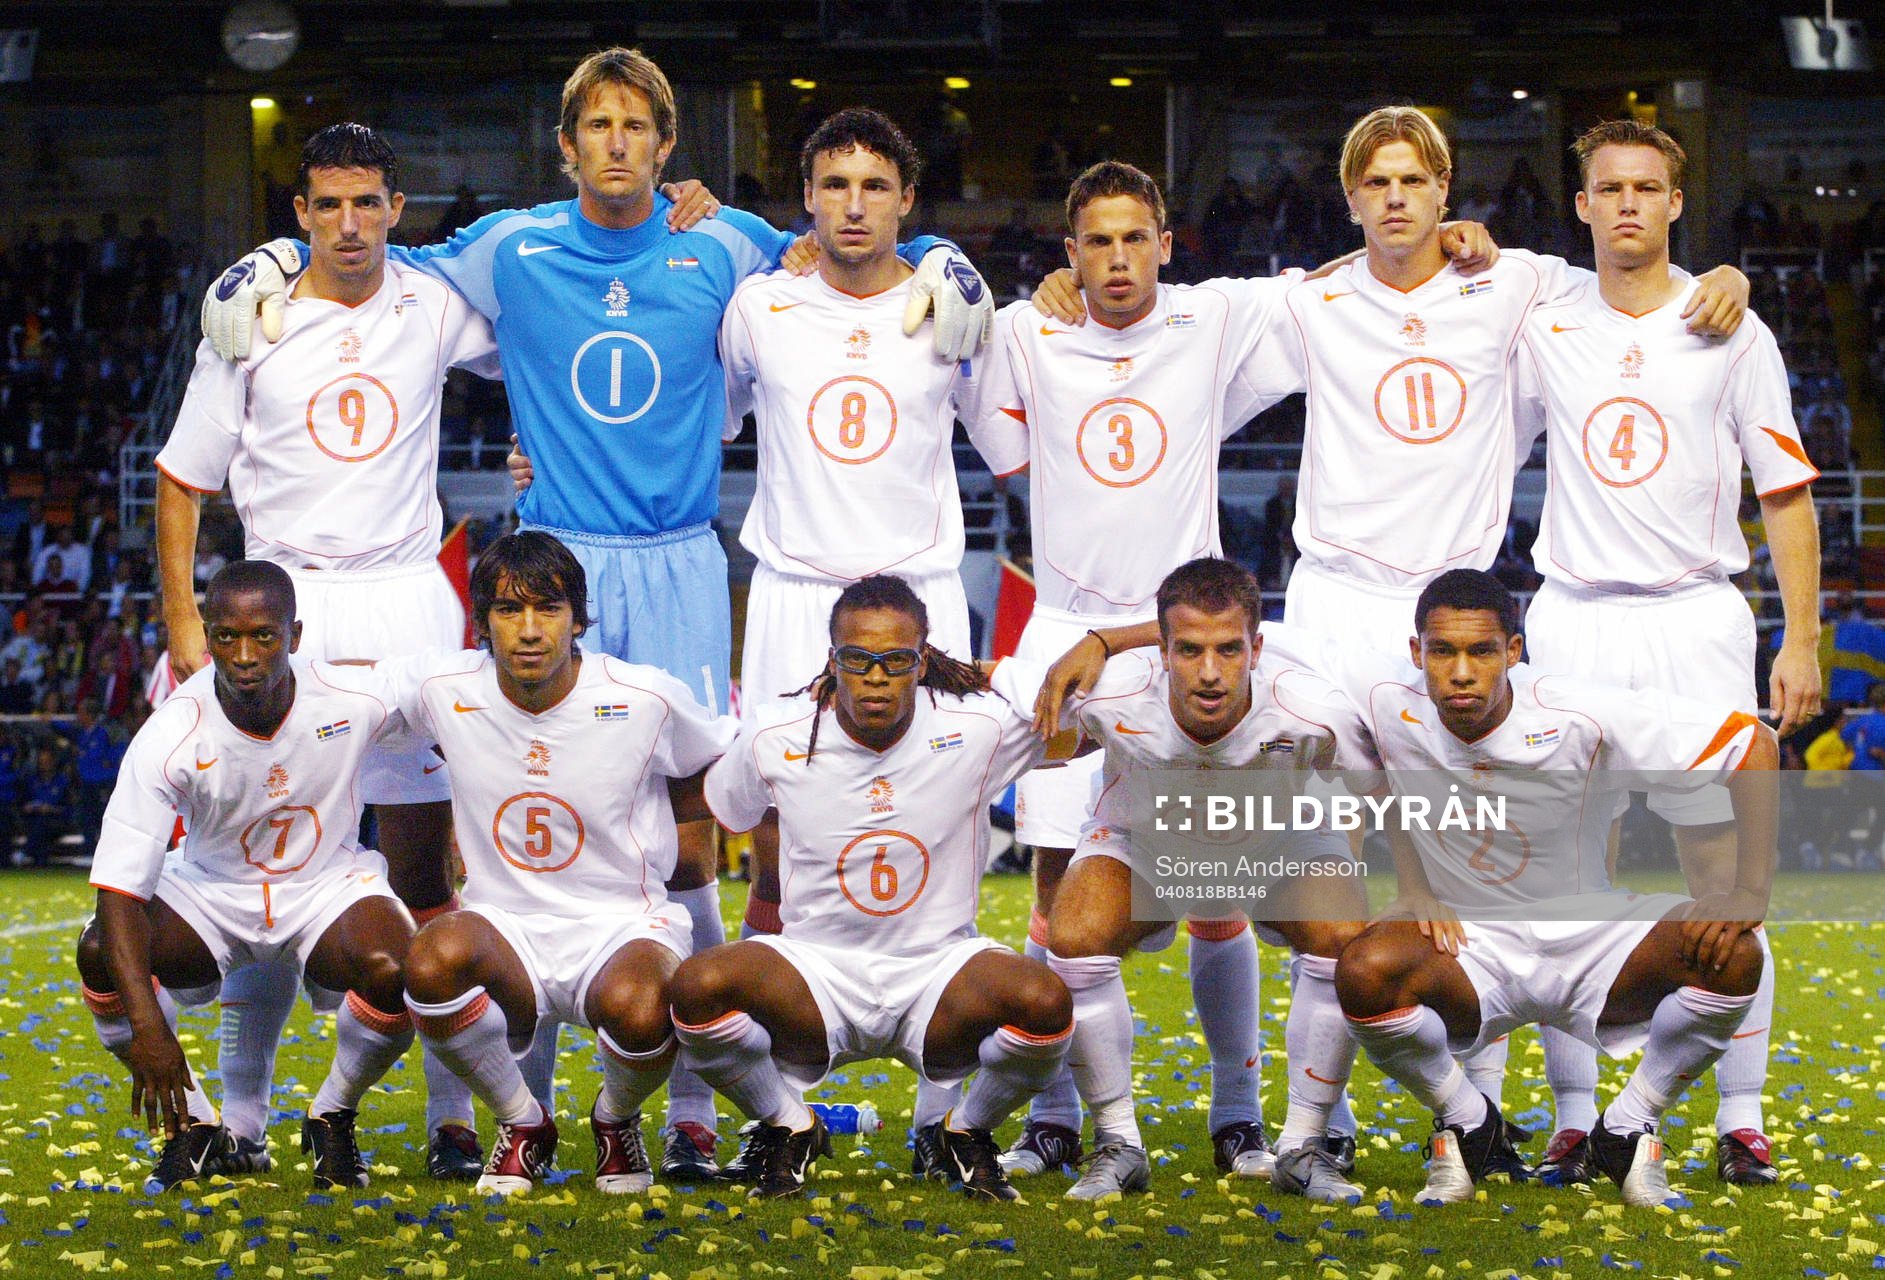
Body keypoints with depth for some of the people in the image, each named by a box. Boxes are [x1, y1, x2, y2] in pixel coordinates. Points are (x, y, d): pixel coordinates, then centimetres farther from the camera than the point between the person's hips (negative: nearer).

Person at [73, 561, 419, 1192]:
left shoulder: (354, 700, -22)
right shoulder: (169, 738, -26)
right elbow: (118, 887, -29)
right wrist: (146, 1025, -38)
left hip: (329, 883, 0)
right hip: (210, 887, 0)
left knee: (392, 971, -32)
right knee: (101, 953, -28)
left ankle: (333, 1117, -1)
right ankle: (196, 1128, -7)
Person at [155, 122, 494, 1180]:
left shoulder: (435, 309, 4)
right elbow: (183, 478, 8)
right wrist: (185, 620, 0)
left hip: (407, 599, 0)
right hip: (283, 605, 0)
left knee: (424, 868, 0)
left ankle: (453, 1116, 4)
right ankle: (243, 1113, 10)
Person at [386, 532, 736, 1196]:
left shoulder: (645, 698, -9)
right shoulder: (446, 689, -6)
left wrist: (644, 811, 2)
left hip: (624, 923, -2)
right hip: (505, 925, 2)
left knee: (636, 1010, -38)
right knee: (435, 959, -34)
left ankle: (617, 1119, 4)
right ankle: (522, 1124, -3)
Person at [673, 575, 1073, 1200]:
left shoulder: (981, 725, -9)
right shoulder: (776, 742, -6)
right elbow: (711, 815, 13)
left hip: (940, 969, 0)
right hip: (815, 967, 0)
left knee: (1044, 1001, -33)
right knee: (697, 985, -31)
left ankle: (965, 1132, 3)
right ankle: (789, 1128, 2)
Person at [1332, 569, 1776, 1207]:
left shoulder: (1581, 718, -22)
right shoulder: (1385, 705, -17)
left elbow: (1753, 742, -18)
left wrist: (1750, 894, -25)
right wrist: (1412, 883, -5)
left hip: (1591, 936, 0)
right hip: (1468, 943, 0)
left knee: (1731, 956, -26)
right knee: (1366, 972, -32)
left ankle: (1630, 1127, 0)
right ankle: (1466, 1123, -1)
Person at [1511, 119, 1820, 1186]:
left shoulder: (1731, 331, 3)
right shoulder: (1544, 330, 8)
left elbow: (1787, 495, 3)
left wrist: (1801, 643, -3)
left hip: (1697, 619, -1)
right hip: (1574, 620, 2)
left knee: (1724, 875, -2)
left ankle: (1743, 1115, 5)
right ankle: (1576, 1114, 6)